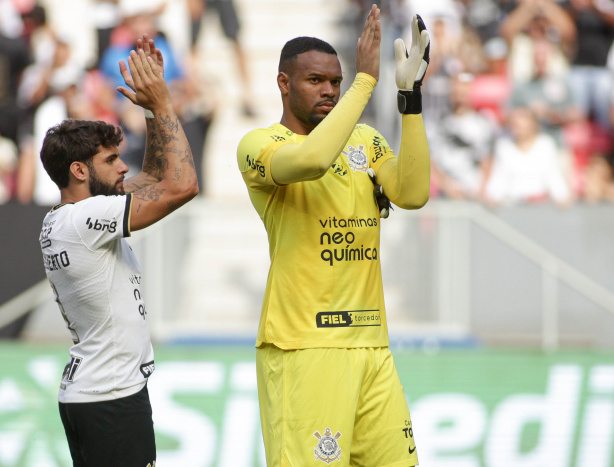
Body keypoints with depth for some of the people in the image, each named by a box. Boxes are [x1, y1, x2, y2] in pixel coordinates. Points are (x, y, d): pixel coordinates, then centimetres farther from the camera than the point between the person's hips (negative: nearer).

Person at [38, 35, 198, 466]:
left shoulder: (61, 222, 12)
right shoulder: (84, 219, -18)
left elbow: (153, 179, 22)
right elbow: (182, 186, -22)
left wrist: (153, 110, 13)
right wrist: (161, 103, -14)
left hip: (85, 393, 10)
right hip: (112, 398, -10)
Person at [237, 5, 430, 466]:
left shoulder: (365, 141, 16)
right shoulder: (259, 146, -3)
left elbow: (412, 194, -1)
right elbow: (312, 159, -26)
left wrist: (410, 94, -5)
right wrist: (366, 79, -19)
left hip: (371, 344, 6)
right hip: (302, 348, -6)